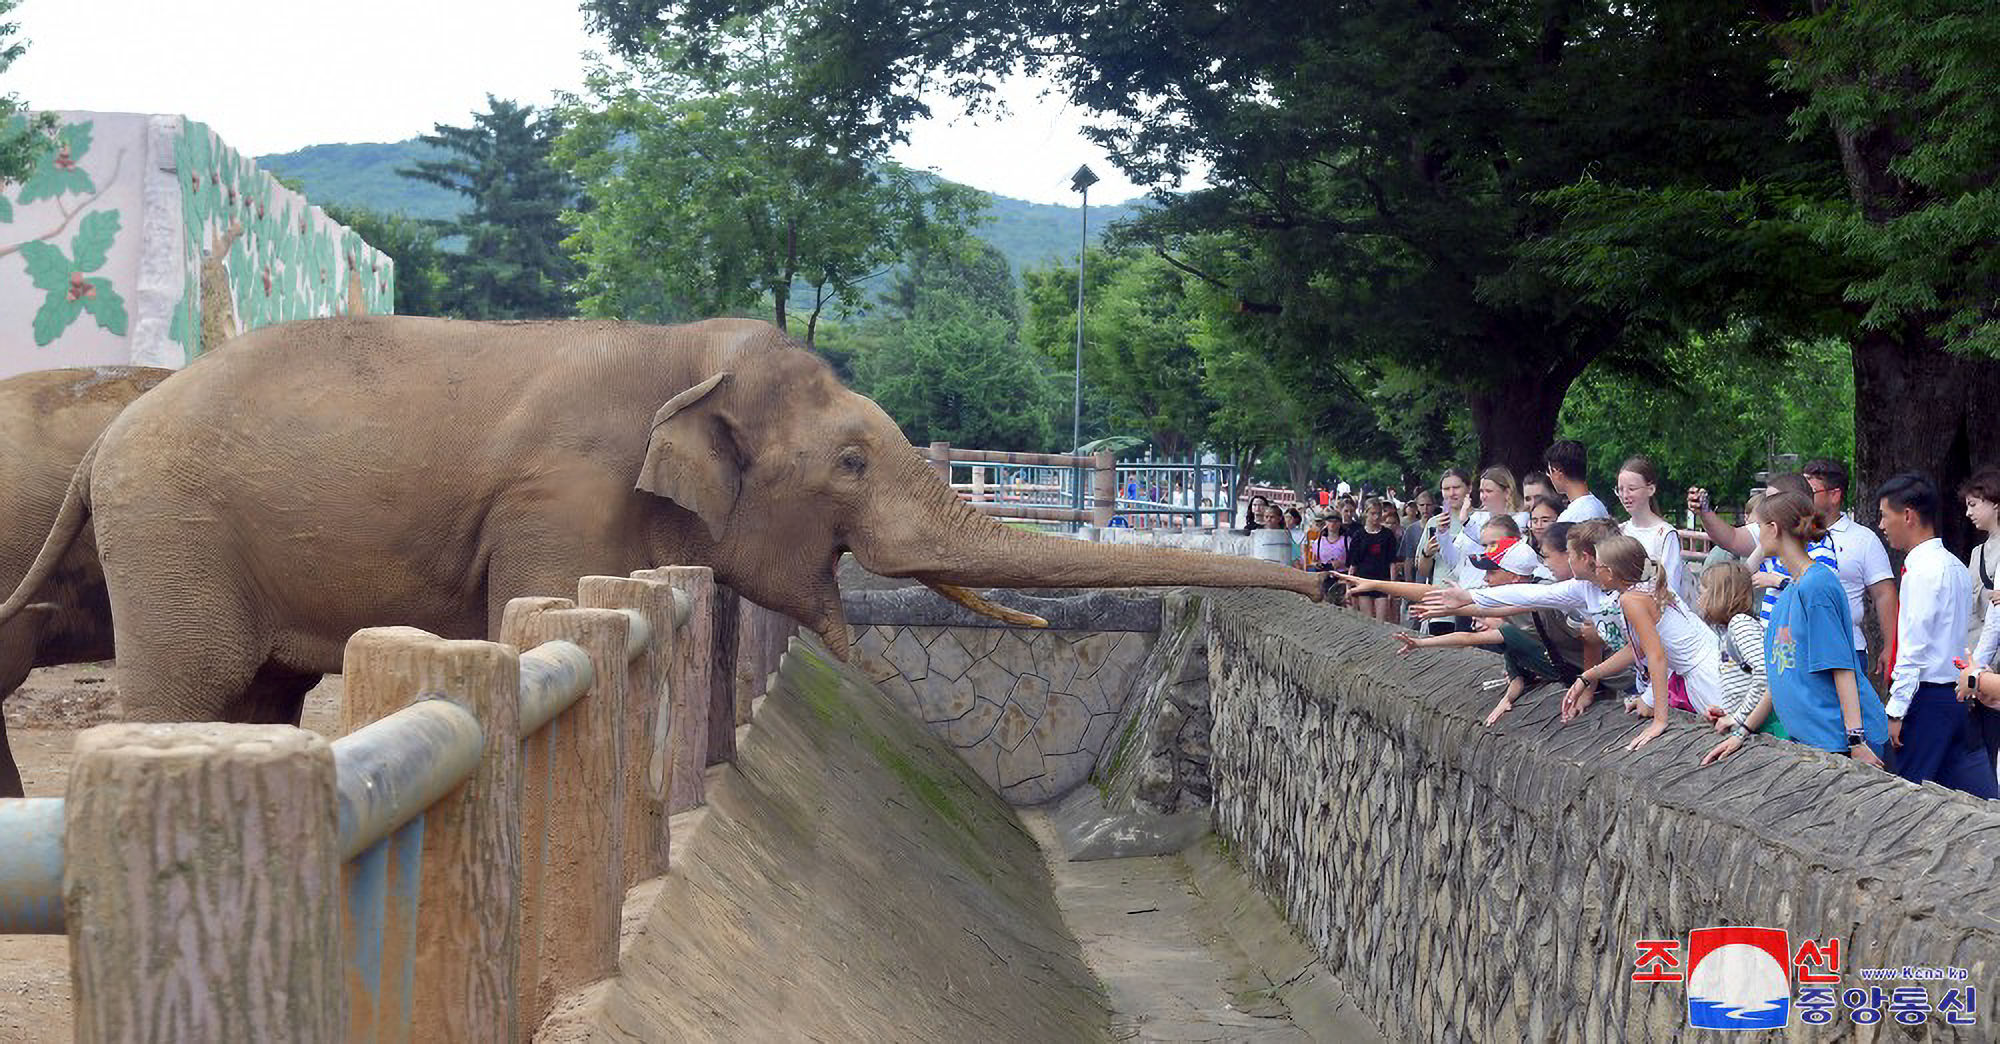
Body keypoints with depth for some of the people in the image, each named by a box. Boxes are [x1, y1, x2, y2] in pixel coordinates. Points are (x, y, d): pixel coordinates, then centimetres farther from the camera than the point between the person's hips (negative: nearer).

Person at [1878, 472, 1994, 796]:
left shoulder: (1923, 570, -15)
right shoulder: (1955, 566, 14)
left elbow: (1914, 648, -18)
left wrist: (1896, 710, -16)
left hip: (1926, 697, -9)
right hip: (1957, 691, 9)